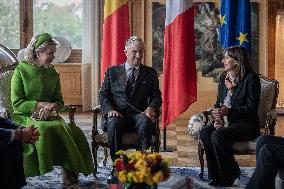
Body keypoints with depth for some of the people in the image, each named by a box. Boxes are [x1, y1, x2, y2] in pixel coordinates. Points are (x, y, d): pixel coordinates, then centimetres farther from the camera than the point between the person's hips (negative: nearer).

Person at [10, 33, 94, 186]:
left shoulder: (53, 74, 14)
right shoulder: (20, 71, 1)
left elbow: (59, 102, 16)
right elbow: (17, 103, -5)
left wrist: (52, 107, -9)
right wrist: (42, 104, -14)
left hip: (49, 116, 4)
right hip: (25, 117, -3)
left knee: (71, 131, -28)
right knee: (41, 129, -37)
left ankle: (69, 172, -23)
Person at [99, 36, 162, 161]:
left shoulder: (150, 73, 19)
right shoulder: (112, 71, 17)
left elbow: (156, 97, 12)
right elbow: (103, 95, 10)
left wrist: (151, 108, -12)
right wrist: (110, 110, -12)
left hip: (138, 114, 0)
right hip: (117, 114, 0)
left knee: (145, 122, -35)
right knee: (114, 123, -36)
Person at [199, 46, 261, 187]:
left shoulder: (251, 78, -8)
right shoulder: (223, 78, 15)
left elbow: (252, 107, -13)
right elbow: (218, 102, 18)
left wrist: (228, 111, -23)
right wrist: (217, 116, -4)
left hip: (245, 124, -7)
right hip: (225, 122, 7)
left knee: (218, 135, -31)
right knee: (204, 133, -22)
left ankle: (230, 175, -13)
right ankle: (216, 176, -15)